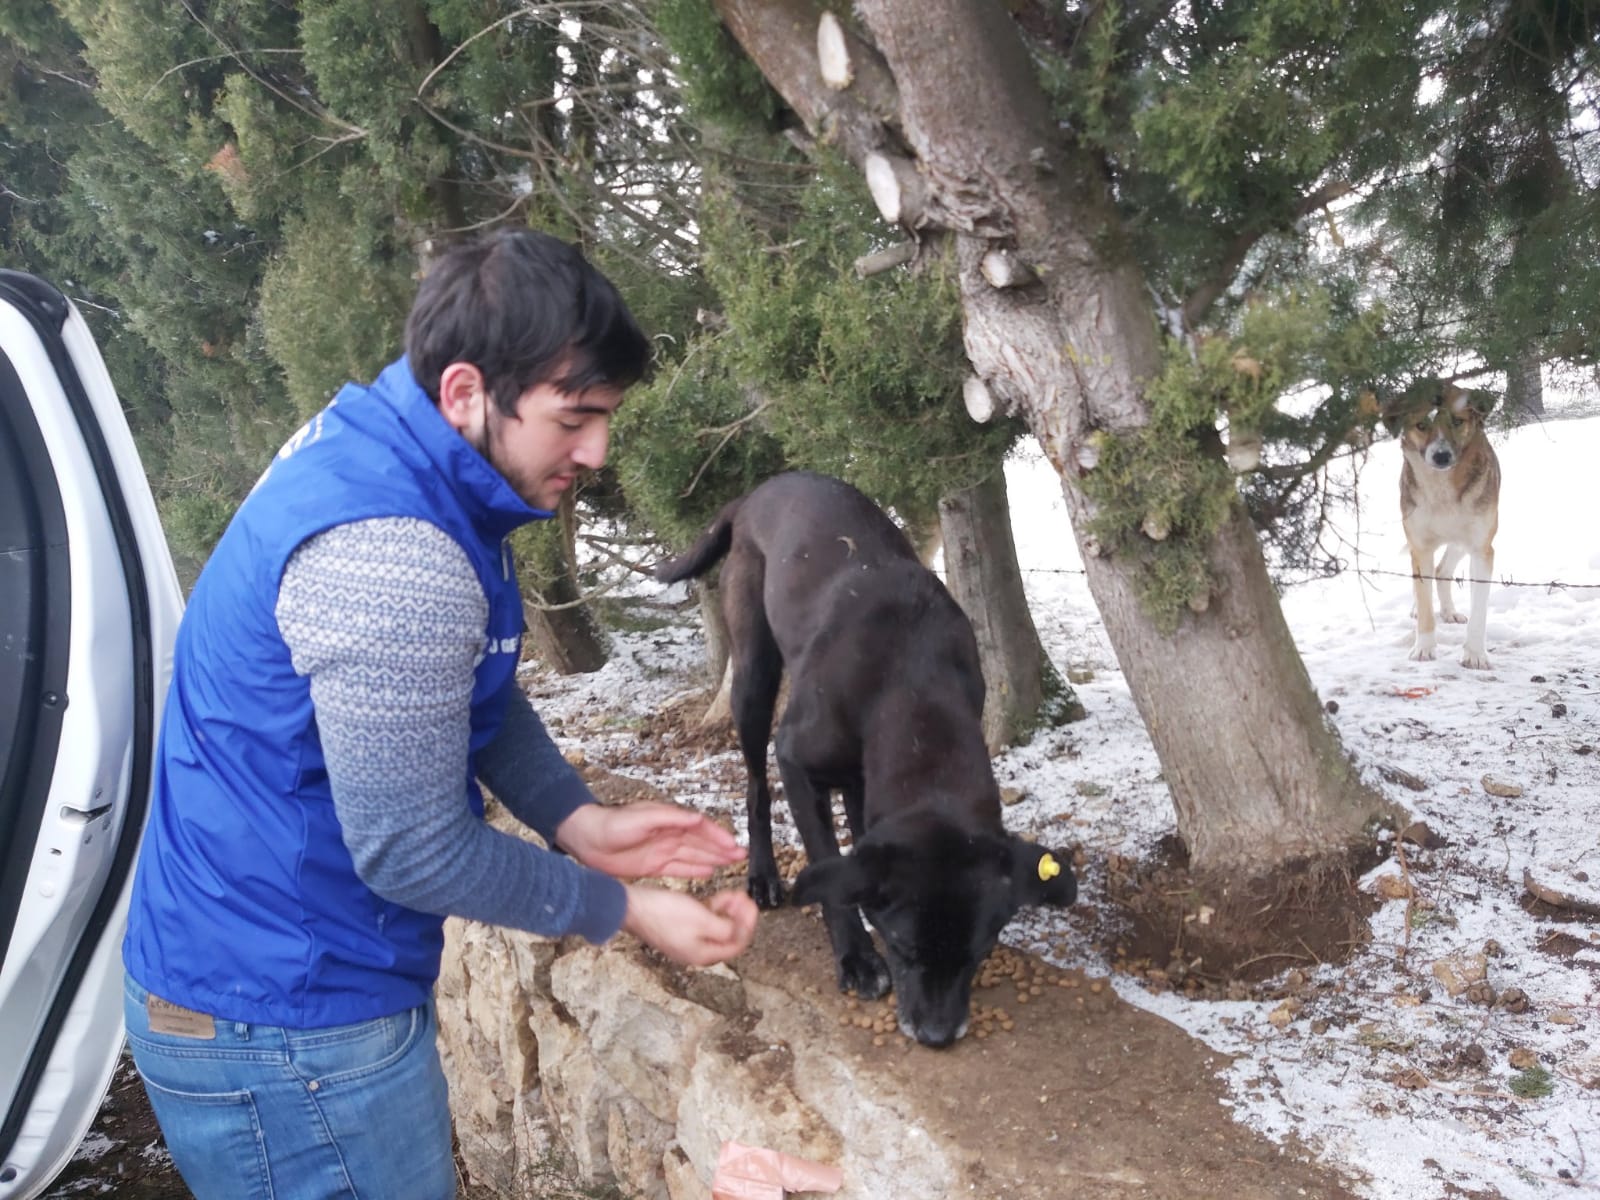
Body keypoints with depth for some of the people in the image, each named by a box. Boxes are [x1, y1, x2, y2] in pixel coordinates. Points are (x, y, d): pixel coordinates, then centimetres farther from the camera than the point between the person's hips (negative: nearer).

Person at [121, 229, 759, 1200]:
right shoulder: (390, 561, -31)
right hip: (285, 1028, -9)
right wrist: (624, 910, -12)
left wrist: (576, 819, -2)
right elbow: (412, 853, -24)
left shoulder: (380, 452, 0)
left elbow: (471, 686, 10)